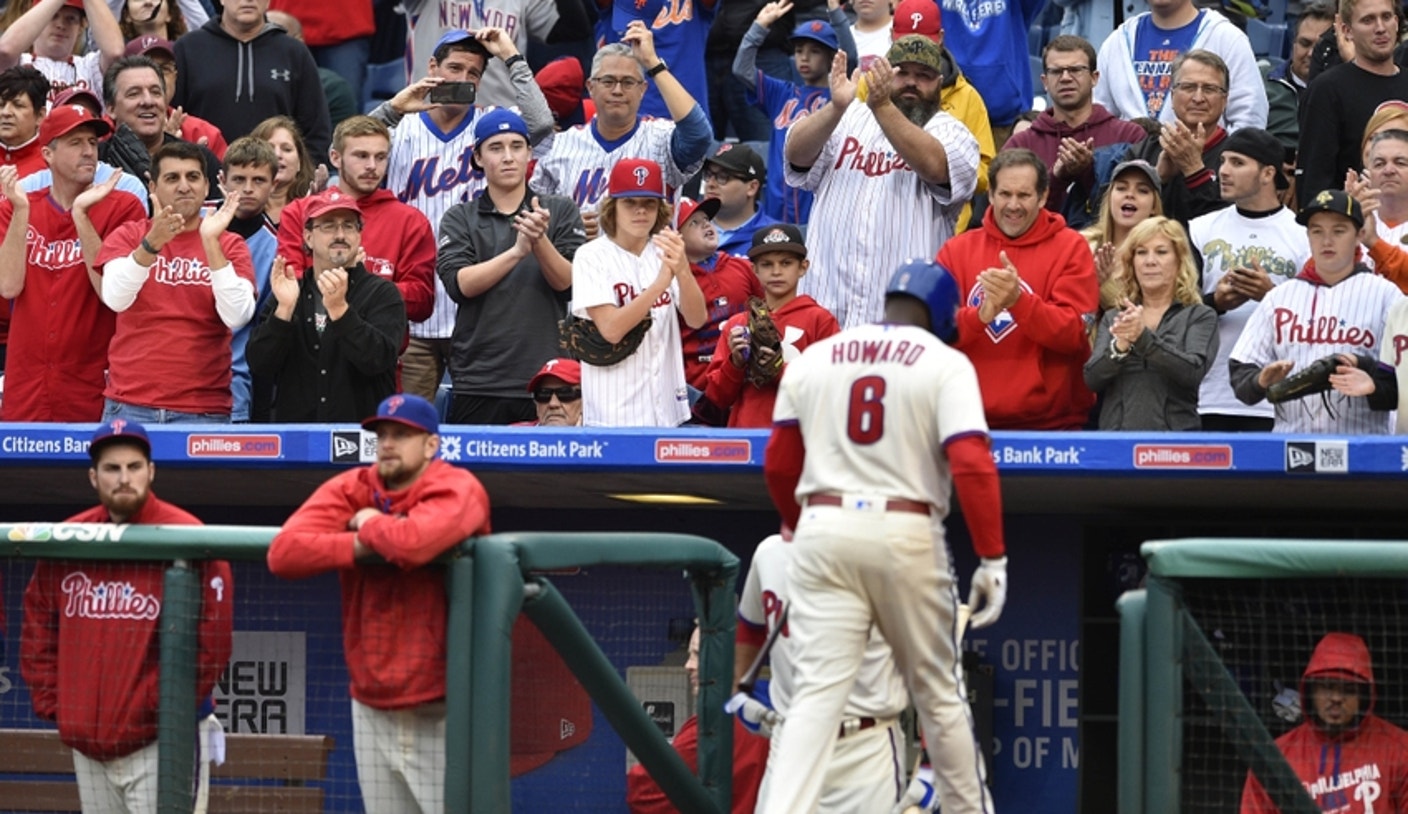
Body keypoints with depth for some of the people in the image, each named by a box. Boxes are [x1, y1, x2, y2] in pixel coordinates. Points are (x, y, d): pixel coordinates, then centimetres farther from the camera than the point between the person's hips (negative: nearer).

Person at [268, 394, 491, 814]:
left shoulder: (457, 490, -11)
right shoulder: (347, 490, 5)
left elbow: (413, 543, -32)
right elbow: (283, 553, -9)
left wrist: (370, 524, -11)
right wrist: (361, 547, -17)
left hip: (442, 708, -6)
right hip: (373, 706, 6)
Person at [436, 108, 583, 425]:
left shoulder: (561, 211, 10)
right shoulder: (460, 218, 10)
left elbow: (568, 283, -1)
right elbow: (459, 284, -6)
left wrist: (540, 241, -19)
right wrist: (517, 251, -18)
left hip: (546, 379, 0)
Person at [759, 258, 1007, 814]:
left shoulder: (813, 358, 11)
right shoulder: (946, 363, -1)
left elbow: (778, 464, 15)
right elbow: (972, 465, -13)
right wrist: (993, 560, -11)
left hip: (824, 527, 2)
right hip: (907, 534, -2)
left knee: (817, 693, -5)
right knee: (938, 690, 13)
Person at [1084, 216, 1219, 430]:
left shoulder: (1200, 316, 8)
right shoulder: (1113, 319, 16)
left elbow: (1194, 372, -8)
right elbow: (1092, 379, 4)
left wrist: (1143, 337, -19)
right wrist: (1120, 346, -15)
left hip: (1175, 433, -2)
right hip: (1116, 434, 2)